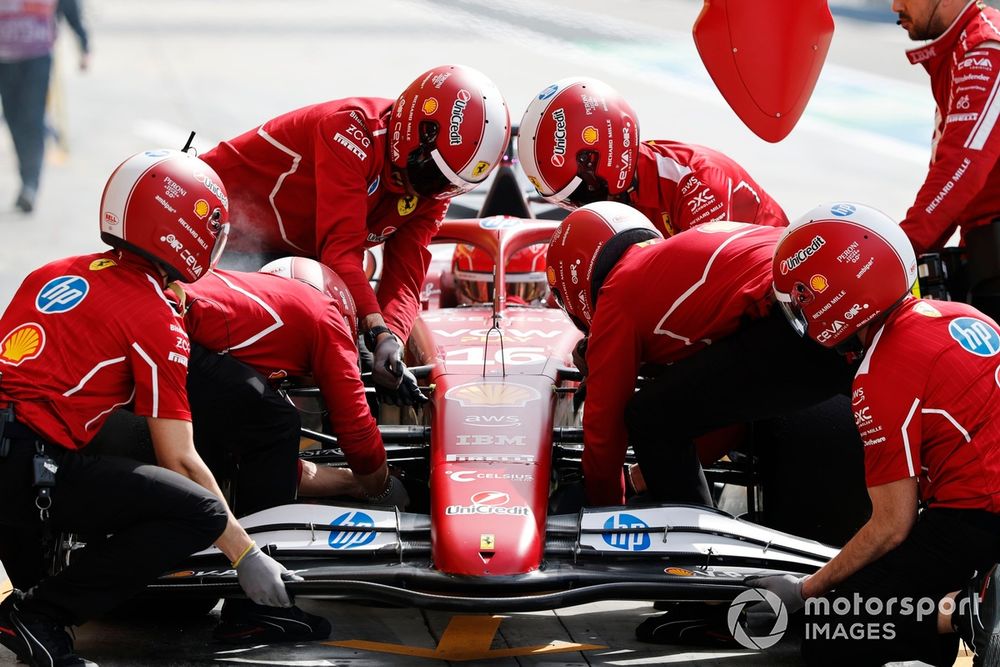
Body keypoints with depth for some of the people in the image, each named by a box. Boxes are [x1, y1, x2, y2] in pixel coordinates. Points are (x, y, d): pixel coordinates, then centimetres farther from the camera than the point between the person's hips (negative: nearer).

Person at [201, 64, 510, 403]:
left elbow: (404, 278, -13)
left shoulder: (432, 192, -6)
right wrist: (379, 331, -44)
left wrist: (392, 340, -34)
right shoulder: (355, 131, -30)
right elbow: (341, 246, -37)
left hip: (297, 255, 8)